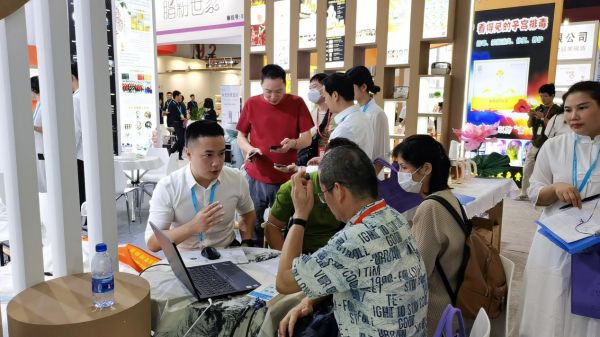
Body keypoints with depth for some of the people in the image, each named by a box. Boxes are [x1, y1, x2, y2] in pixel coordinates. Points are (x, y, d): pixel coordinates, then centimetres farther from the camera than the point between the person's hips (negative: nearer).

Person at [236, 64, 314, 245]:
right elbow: (240, 136, 10)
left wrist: (293, 143, -22)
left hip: (286, 179, -1)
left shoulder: (297, 103, -2)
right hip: (255, 177, 1)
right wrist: (249, 149, -12)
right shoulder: (251, 104, 1)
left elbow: (307, 139, -1)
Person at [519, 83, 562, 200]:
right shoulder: (539, 109, 10)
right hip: (534, 144, 6)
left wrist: (543, 118, -22)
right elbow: (529, 125, 10)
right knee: (527, 169, 10)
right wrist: (530, 116, -9)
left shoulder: (557, 110, -6)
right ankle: (524, 194, 20)